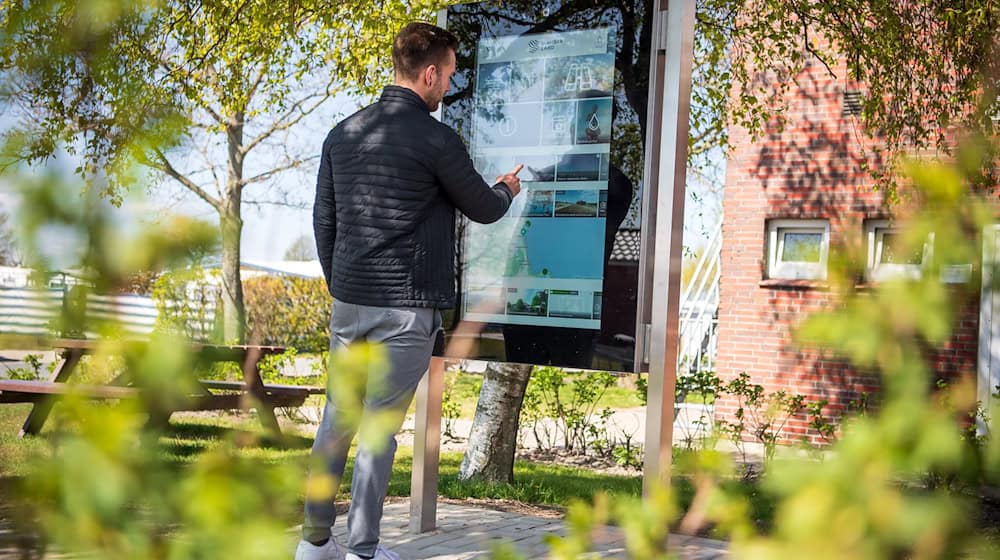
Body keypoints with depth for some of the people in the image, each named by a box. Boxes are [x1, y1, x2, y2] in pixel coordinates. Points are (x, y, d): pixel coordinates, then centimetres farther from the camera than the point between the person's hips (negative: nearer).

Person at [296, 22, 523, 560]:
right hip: (406, 307, -6)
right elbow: (482, 209, 3)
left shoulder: (343, 133, 8)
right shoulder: (437, 140, -11)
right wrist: (506, 190, 26)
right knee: (380, 426, 0)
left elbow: (324, 220, 13)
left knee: (338, 416, 12)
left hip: (348, 301, 6)